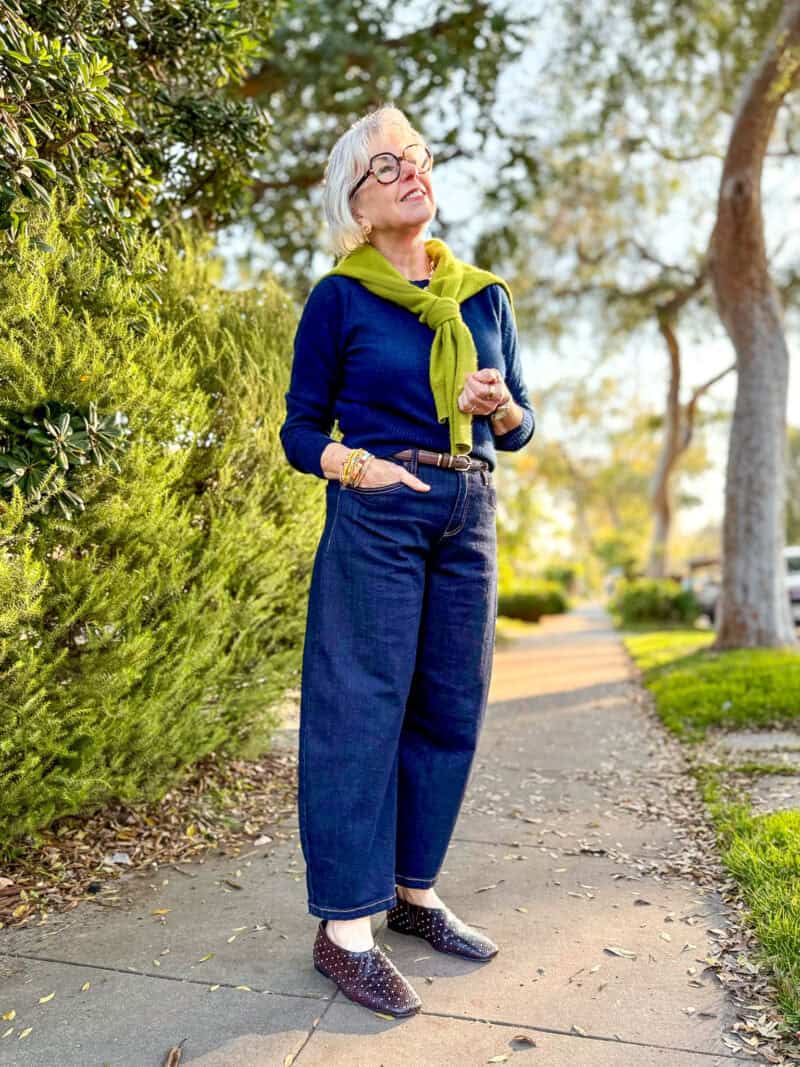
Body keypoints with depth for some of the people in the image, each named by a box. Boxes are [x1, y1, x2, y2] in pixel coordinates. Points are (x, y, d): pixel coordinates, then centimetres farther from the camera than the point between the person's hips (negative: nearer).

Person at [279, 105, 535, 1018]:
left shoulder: (484, 295, 13)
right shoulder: (338, 298, 2)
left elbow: (519, 428, 15)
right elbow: (300, 432, 3)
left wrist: (500, 406, -7)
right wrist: (360, 466, -16)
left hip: (469, 516, 5)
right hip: (376, 519, -4)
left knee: (450, 709, 7)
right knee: (362, 708, -6)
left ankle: (415, 893, 23)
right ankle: (344, 927, 5)